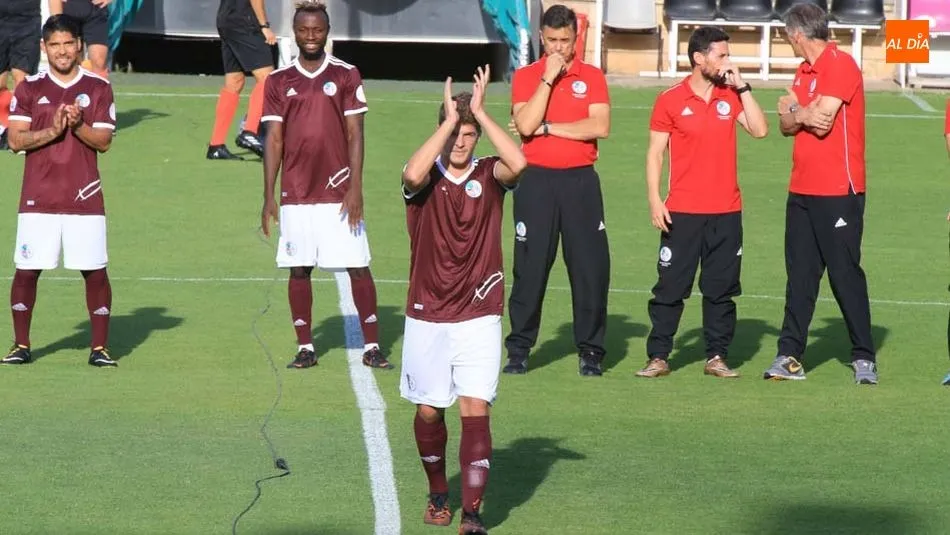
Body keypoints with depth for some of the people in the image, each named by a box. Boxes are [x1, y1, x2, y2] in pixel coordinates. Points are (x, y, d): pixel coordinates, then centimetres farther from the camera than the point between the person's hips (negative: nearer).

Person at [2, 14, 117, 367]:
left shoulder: (98, 88, 5)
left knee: (95, 271, -3)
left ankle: (100, 348, 4)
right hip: (38, 199, 0)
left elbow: (104, 141, 1)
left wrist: (78, 126, -17)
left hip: (85, 197, 0)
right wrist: (52, 131, -15)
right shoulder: (29, 89, 6)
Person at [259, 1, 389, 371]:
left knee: (358, 268, -2)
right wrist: (269, 197, 1)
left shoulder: (346, 75, 2)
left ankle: (372, 347, 4)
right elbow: (274, 140, 6)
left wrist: (355, 188, -10)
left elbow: (355, 135, -1)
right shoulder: (279, 81, 7)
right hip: (296, 195, 2)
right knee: (298, 269, 4)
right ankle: (305, 348, 13)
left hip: (338, 193, -2)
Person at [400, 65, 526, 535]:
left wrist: (480, 112, -20)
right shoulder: (426, 179, -2)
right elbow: (412, 175, -28)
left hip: (479, 316, -1)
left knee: (475, 409, -10)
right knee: (429, 410, 10)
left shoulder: (489, 175, 0)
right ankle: (438, 494, 33)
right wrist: (450, 119, -23)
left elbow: (518, 163, -23)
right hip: (426, 317, 1)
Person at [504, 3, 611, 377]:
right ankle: (518, 350, 10)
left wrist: (548, 128, -10)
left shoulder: (592, 77, 5)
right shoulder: (525, 77, 4)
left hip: (581, 181, 0)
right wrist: (548, 78, -13)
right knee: (530, 267, 2)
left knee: (591, 267, -1)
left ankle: (590, 351, 8)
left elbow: (600, 126, -9)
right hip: (537, 181, 0)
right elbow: (525, 125, -12)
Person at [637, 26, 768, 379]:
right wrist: (654, 199, -10)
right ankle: (658, 357, 5)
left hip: (726, 212, 3)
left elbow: (760, 129, -4)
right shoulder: (670, 101, -2)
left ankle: (717, 357, 12)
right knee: (671, 286, -1)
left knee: (721, 289, 5)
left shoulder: (731, 96, 8)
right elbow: (655, 152, -1)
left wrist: (741, 86, -6)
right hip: (682, 213, -3)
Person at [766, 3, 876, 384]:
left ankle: (864, 357, 4)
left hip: (838, 192, -8)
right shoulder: (805, 71, 16)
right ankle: (790, 356, 10)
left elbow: (821, 119, -20)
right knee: (799, 274, 8)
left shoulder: (840, 65, -12)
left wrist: (795, 112, 0)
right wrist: (796, 115, -10)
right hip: (802, 191, 8)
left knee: (845, 274, -3)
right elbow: (788, 125, 12)